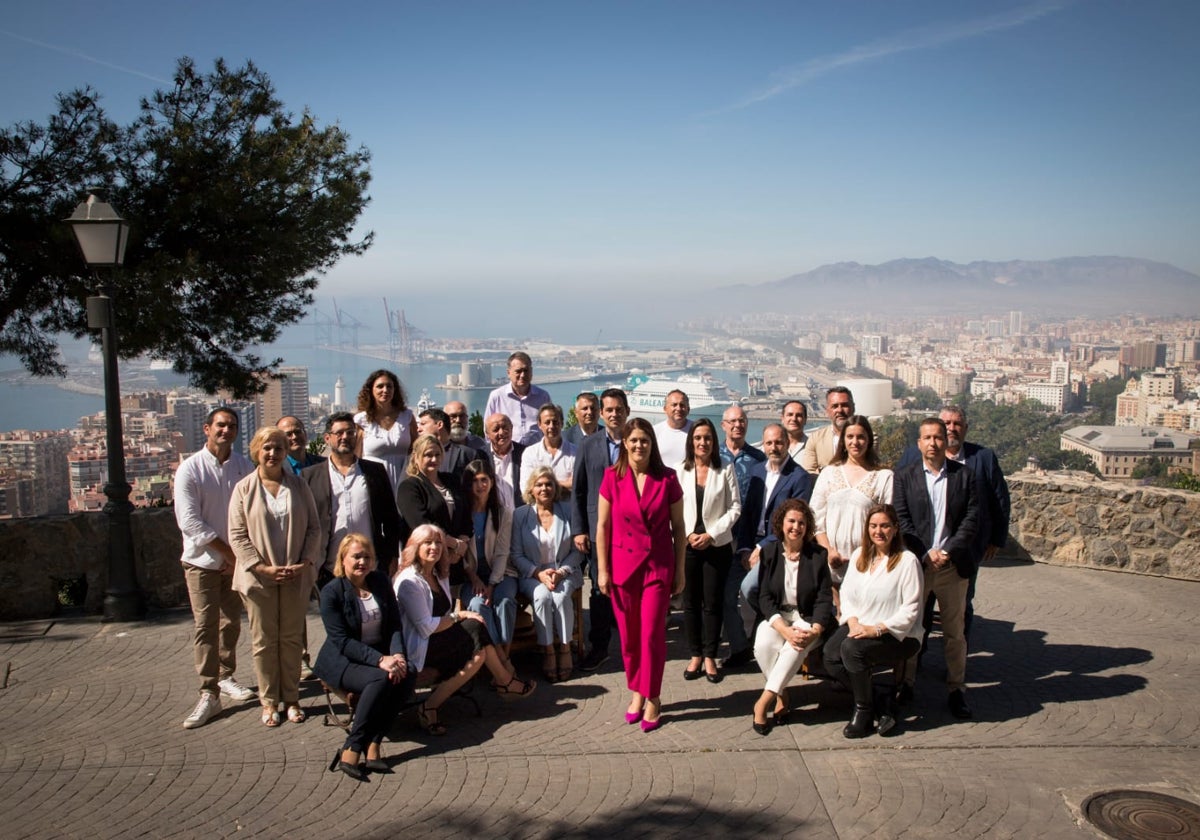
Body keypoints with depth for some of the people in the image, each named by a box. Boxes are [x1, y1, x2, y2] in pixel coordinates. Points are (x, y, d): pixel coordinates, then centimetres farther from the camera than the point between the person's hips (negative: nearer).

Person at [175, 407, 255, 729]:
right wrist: (229, 552, -14)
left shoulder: (245, 467, 0)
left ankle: (226, 676, 30)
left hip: (236, 559, 3)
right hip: (203, 560, -3)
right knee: (205, 626, -4)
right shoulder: (190, 469, -8)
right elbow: (190, 522, -13)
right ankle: (208, 695, 0)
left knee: (231, 622, 13)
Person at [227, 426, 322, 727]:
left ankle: (291, 698, 21)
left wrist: (305, 563, -8)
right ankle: (269, 701, 18)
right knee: (265, 641, 7)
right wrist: (262, 567, -13)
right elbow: (237, 536, -5)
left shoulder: (299, 485, 5)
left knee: (292, 638, 9)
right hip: (259, 578, -1)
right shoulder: (244, 488, -1)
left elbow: (314, 527, 4)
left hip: (296, 576, 2)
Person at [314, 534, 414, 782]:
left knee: (407, 675, -26)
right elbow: (341, 641, -16)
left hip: (381, 654, 5)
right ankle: (351, 751, -26)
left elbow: (396, 625, 3)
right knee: (380, 679, -33)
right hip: (341, 660, -5)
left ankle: (372, 746, -23)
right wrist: (380, 660, -27)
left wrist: (397, 655, -17)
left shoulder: (381, 582, 6)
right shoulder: (332, 592, -9)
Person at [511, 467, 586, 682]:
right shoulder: (520, 515, 2)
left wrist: (561, 572, -13)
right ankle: (547, 651, -18)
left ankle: (564, 648, -15)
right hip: (532, 574, 0)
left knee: (561, 596, -31)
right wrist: (540, 573, -14)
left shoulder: (568, 511, 2)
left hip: (565, 572, 0)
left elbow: (577, 551, 3)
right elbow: (516, 555, 0)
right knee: (542, 596, -31)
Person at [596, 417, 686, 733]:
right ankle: (636, 691, 27)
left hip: (658, 567, -1)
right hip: (622, 566, 1)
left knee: (652, 634, 0)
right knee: (628, 635, 9)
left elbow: (678, 527, 3)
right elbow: (602, 526, 0)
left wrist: (680, 571, 3)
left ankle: (652, 698, 16)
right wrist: (602, 570, -1)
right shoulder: (612, 477, -3)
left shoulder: (667, 479, -3)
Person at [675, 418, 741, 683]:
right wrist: (688, 534, -10)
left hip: (717, 545, -1)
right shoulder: (679, 471, 1)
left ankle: (710, 657, 12)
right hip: (687, 545, 1)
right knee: (690, 602, 6)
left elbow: (735, 508, -2)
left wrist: (711, 534, -10)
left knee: (712, 602, 3)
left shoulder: (725, 470, 0)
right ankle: (695, 656, 15)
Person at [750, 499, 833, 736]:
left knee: (798, 646, -35)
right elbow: (764, 597, -4)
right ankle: (782, 697, -12)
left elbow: (824, 599, -2)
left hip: (807, 618, -1)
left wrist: (814, 631, -21)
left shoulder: (818, 555, 0)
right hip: (776, 617, 1)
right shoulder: (770, 551, 2)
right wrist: (785, 630, -20)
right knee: (763, 645, -32)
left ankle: (764, 701, -27)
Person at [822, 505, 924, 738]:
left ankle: (864, 709, -7)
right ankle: (880, 702, -3)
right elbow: (846, 594, 9)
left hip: (897, 635, -5)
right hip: (859, 627, 5)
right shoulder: (859, 555, 11)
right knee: (830, 655, -22)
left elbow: (911, 609, -12)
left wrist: (877, 629, -21)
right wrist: (853, 623, -10)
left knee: (852, 647, -31)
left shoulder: (907, 560, -8)